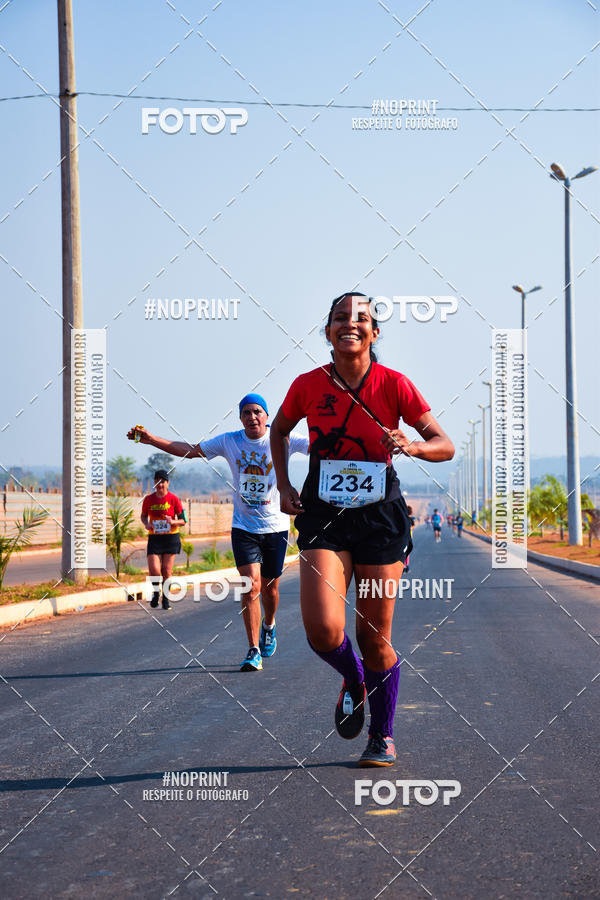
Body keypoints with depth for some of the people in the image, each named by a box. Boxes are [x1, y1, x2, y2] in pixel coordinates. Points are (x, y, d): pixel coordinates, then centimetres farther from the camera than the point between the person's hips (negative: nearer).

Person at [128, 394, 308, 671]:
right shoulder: (229, 441, 0)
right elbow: (190, 450, 5)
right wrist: (150, 439, -3)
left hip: (276, 527, 0)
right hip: (243, 527, 0)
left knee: (269, 588, 10)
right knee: (251, 586, -13)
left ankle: (269, 625, 44)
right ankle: (254, 651, -8)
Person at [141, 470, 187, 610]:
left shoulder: (174, 499, -4)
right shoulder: (148, 499, 1)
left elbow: (182, 519, -1)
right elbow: (143, 515, 17)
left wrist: (173, 522, -21)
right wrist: (146, 524, -5)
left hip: (171, 537, -1)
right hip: (154, 538, 1)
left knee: (167, 570, 1)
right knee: (154, 569, -11)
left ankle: (166, 598, 17)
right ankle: (156, 591, 18)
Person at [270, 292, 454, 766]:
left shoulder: (394, 384, -7)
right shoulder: (308, 385, -2)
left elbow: (445, 445, -4)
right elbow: (279, 429, 19)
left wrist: (413, 446, -25)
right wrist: (283, 485, 8)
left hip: (381, 518, -1)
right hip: (323, 516, 1)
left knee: (375, 639, 4)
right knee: (323, 630, -17)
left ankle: (383, 735, 26)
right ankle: (353, 680, 19)